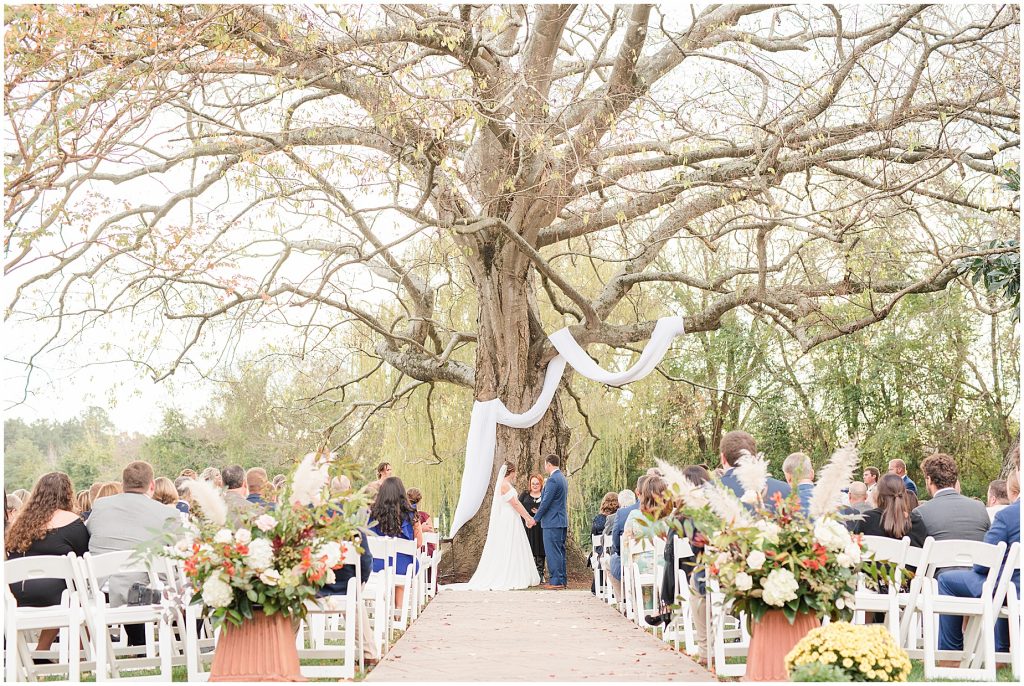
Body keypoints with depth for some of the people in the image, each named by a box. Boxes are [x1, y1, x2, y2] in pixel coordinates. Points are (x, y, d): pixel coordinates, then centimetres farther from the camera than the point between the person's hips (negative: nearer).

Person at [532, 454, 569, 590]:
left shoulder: (552, 480, -16)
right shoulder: (562, 478, 15)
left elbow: (546, 502, -17)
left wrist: (536, 519, -9)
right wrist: (539, 513, 23)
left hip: (552, 522, -10)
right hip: (562, 521, 10)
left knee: (553, 552, -6)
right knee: (560, 551, 13)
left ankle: (556, 581, -6)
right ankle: (562, 580, 16)